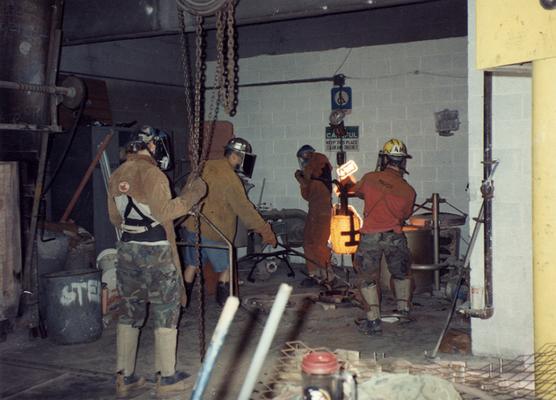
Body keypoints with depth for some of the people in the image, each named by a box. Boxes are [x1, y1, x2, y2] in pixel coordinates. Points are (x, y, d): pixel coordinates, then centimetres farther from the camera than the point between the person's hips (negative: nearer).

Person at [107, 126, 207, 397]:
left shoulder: (117, 176, 9)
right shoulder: (152, 174, -14)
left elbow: (115, 218, 15)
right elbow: (166, 212, -20)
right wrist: (192, 195, -11)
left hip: (127, 249, 7)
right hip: (156, 252, -7)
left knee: (130, 312, 13)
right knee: (166, 313, 4)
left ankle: (124, 378, 17)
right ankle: (166, 378, 10)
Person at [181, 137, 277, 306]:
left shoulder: (205, 166, 4)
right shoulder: (230, 178, -17)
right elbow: (244, 209, -18)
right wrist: (266, 231, -14)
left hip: (191, 226, 7)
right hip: (214, 231, -6)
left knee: (192, 265, 18)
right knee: (225, 267, 12)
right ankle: (224, 302, 17)